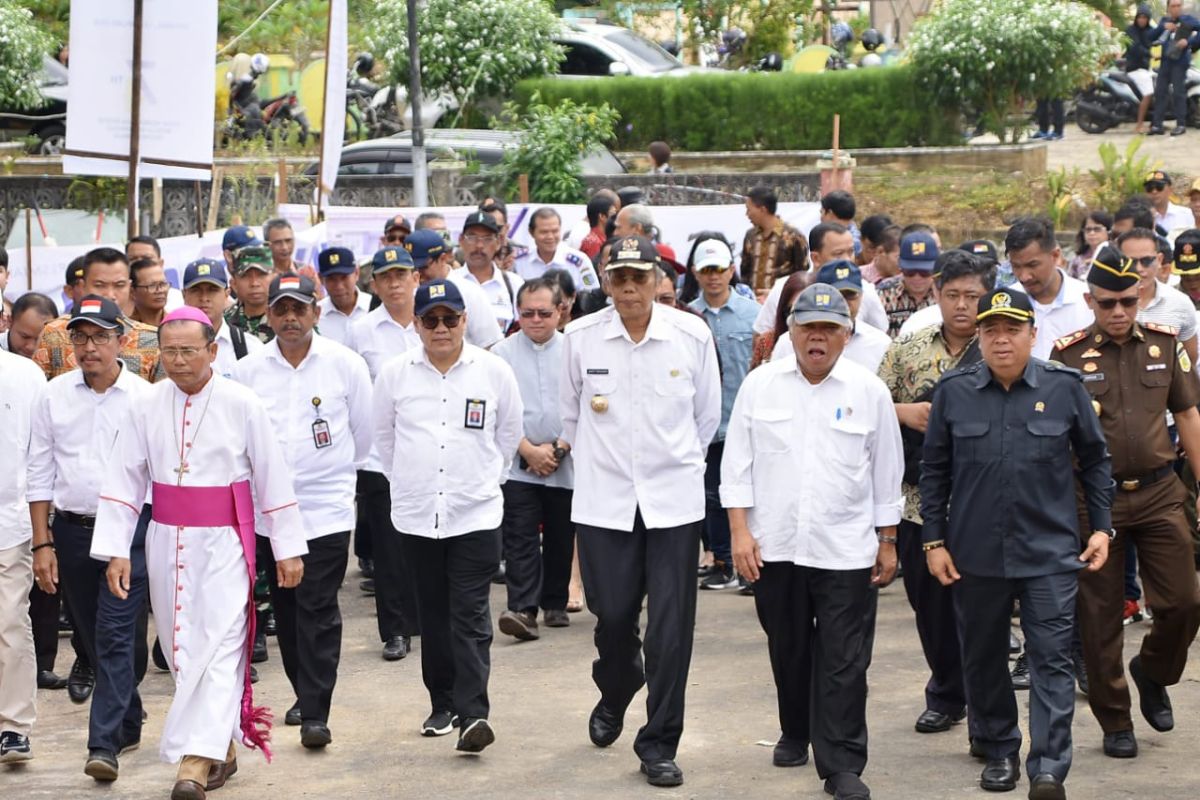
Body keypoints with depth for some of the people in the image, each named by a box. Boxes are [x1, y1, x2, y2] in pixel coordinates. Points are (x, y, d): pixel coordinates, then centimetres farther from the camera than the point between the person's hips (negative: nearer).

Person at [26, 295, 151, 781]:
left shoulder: (143, 398, -4)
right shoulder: (54, 396, 4)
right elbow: (40, 474, 7)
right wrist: (42, 544, 3)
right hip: (70, 530, 4)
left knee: (115, 639, -9)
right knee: (94, 640, 13)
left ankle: (104, 744, -9)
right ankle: (128, 724, 30)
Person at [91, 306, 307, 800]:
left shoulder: (241, 405, -7)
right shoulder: (147, 407, 1)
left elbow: (272, 478, -3)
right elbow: (123, 480, 3)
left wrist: (288, 549, -1)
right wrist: (115, 550, -3)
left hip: (224, 542, -4)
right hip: (166, 541, 4)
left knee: (219, 647, -13)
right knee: (181, 648, 10)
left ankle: (197, 758, -17)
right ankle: (221, 747, 24)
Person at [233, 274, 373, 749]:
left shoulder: (345, 365, -2)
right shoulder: (247, 371, 3)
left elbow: (363, 433, 9)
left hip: (326, 508, -3)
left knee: (319, 612, -8)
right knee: (286, 611, 11)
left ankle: (316, 713, -9)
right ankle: (305, 693, 27)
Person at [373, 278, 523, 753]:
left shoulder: (494, 372, -1)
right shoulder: (395, 373, 2)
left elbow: (509, 433, 13)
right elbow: (384, 435, 16)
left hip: (476, 513, -2)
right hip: (417, 515, 2)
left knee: (471, 617, -9)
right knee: (433, 616, 10)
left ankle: (472, 713, -14)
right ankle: (443, 705, 21)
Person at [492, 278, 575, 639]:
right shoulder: (502, 353, 2)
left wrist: (558, 448, -6)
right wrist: (529, 451, -9)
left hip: (565, 466, 1)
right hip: (518, 465, -1)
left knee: (561, 538, 9)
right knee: (519, 539, -9)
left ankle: (555, 605, 21)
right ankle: (522, 609, -14)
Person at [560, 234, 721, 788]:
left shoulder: (693, 336, -5)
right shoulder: (581, 337, -3)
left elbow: (707, 415, 9)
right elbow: (570, 411, 12)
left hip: (674, 498, -1)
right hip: (604, 498, 1)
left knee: (671, 625, -3)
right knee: (612, 615, 6)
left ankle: (658, 743, 8)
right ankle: (614, 697, 38)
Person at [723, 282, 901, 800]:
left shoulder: (869, 392, 1)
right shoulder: (760, 385, 3)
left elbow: (886, 472, 7)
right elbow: (738, 462, 4)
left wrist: (887, 542, 8)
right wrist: (740, 530, -2)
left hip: (844, 549, -2)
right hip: (773, 545, 2)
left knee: (841, 661, -3)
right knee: (788, 650, 14)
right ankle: (795, 733, 35)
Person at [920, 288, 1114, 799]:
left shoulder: (1064, 388, -1)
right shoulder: (953, 391, 0)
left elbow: (1095, 461, 8)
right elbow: (934, 471, 6)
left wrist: (1101, 527, 4)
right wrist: (933, 541, 3)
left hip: (1050, 552, -1)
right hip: (975, 554, 2)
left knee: (1051, 660, -5)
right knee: (983, 659, 11)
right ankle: (999, 752, 27)